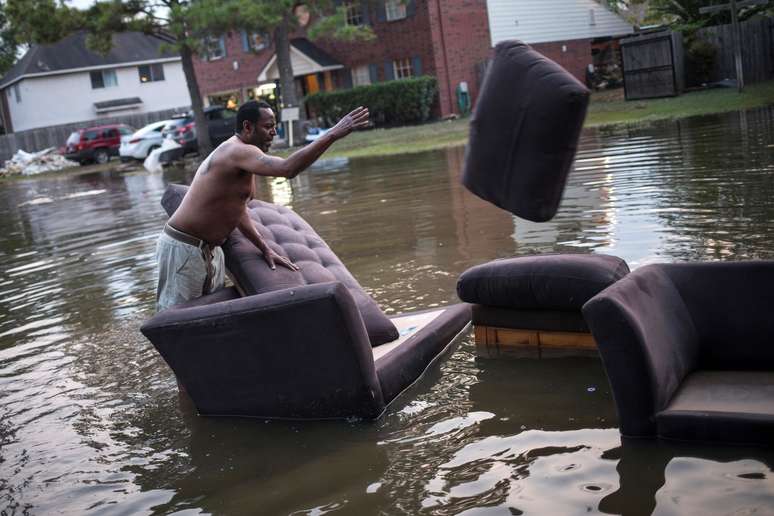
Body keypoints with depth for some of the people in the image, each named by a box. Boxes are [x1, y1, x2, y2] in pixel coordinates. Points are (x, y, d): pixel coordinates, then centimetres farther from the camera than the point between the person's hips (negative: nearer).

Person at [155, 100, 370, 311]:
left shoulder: (238, 155, 12)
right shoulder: (238, 151, -21)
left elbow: (238, 211, 17)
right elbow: (288, 169, -38)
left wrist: (265, 249, 8)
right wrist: (333, 134, -37)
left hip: (209, 250, 10)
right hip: (183, 248, -10)